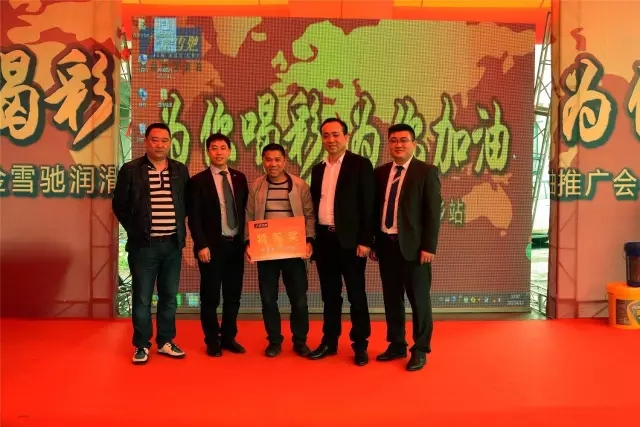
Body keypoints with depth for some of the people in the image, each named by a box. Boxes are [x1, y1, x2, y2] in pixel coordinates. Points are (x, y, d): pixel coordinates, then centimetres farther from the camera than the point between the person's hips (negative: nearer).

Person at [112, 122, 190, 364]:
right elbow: (119, 205, 3)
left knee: (170, 297, 10)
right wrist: (134, 230, -1)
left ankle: (166, 342, 23)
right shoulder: (130, 170, -1)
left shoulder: (180, 170, 8)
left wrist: (180, 229, 5)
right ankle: (142, 345, 16)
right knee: (142, 298, 3)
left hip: (173, 244, 3)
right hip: (144, 244, -3)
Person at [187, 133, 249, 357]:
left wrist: (245, 239, 5)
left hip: (236, 244, 4)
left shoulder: (239, 178, 9)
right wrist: (201, 245, -14)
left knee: (233, 295, 11)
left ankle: (229, 337, 24)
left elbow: (245, 210, 11)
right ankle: (212, 341, 18)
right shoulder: (198, 181, -3)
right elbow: (194, 217, -7)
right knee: (210, 296, 4)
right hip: (212, 246, -4)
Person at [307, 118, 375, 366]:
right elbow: (315, 205, 15)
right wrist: (311, 239, 10)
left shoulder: (360, 165, -4)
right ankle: (329, 341, 23)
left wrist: (365, 241, -14)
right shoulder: (318, 169, 14)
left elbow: (368, 205, -8)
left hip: (350, 239, -5)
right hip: (324, 239, 5)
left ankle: (360, 345, 14)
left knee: (356, 294, 3)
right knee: (330, 294, 13)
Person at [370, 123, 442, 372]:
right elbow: (375, 209, 11)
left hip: (413, 245, -5)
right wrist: (372, 242, 7)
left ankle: (420, 350, 18)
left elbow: (433, 212, -8)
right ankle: (396, 345, 26)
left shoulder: (426, 172, -3)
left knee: (419, 299, 4)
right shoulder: (380, 173, 10)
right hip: (386, 244, 5)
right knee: (391, 298, 12)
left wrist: (429, 246, -14)